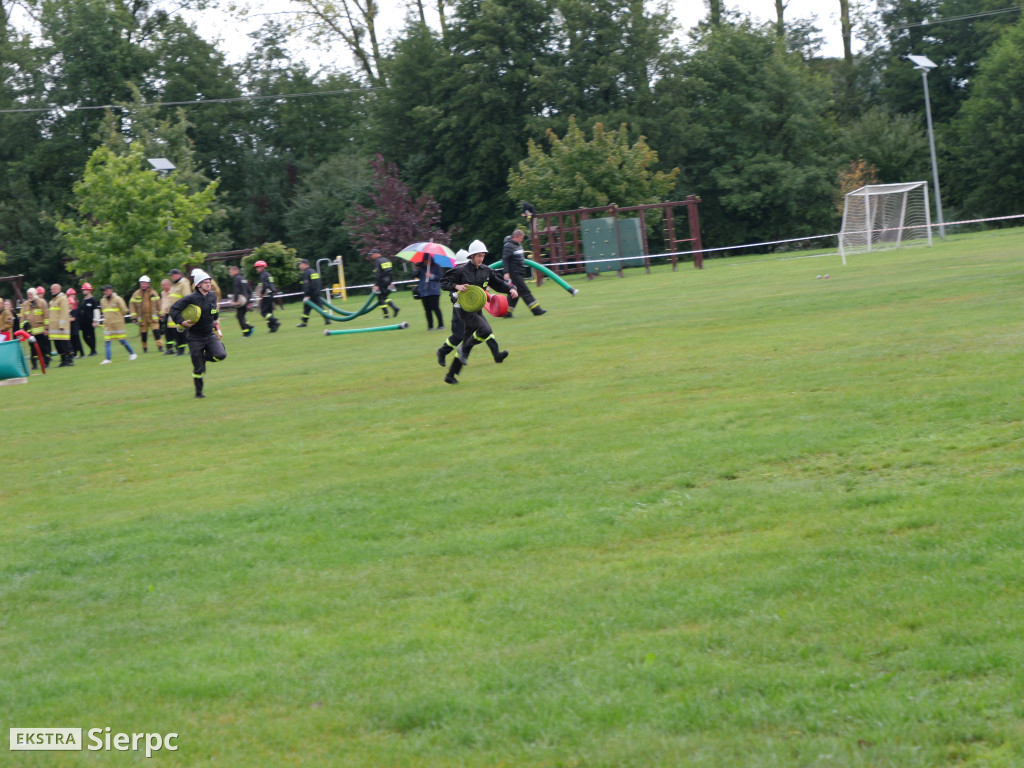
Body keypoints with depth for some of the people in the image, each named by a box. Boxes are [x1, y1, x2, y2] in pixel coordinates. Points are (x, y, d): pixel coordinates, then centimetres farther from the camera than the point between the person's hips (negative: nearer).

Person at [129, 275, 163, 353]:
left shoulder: (153, 293, 5)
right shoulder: (136, 294, 0)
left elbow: (158, 303, 14)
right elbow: (131, 305, 2)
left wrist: (160, 314, 15)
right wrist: (134, 316, -4)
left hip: (153, 317, 0)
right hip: (142, 318, 0)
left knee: (156, 331, -12)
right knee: (143, 333, 5)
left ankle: (160, 346, -11)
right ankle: (145, 348, 21)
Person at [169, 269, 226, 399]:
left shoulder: (213, 296, 3)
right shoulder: (191, 298, -14)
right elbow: (174, 309, -12)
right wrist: (182, 322, -21)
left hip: (210, 334, 4)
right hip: (195, 338, -4)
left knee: (221, 355, -19)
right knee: (198, 368, -1)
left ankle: (204, 358, 13)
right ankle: (198, 392, 17)